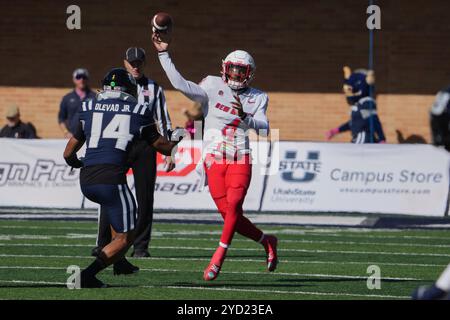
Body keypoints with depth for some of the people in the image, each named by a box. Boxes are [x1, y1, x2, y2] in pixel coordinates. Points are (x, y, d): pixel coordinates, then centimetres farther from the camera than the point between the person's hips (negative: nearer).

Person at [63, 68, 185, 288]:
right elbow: (164, 147, 17)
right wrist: (175, 138, 39)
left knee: (116, 210, 35)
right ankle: (87, 274, -12)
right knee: (125, 237, 7)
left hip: (86, 182, 5)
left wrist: (76, 163, 41)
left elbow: (69, 154, 18)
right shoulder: (138, 113, 6)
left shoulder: (89, 109, 13)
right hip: (111, 180, -5)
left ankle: (119, 261, 32)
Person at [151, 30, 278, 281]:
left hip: (240, 159, 0)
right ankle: (266, 242, 19)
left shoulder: (257, 98, 7)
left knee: (233, 206, -19)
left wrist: (244, 118, -28)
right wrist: (163, 54, -15)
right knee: (230, 214, -3)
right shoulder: (213, 87, 4)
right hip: (214, 158, 0)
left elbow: (264, 127, -8)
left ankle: (219, 258, -13)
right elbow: (181, 84, -9)